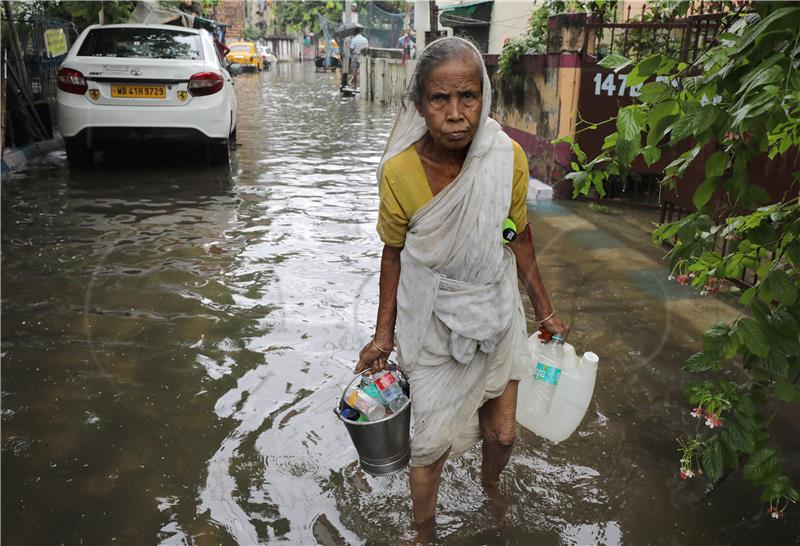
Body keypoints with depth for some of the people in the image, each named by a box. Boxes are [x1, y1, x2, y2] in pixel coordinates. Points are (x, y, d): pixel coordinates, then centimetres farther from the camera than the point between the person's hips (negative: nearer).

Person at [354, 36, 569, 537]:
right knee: (432, 446, 10)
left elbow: (519, 237, -2)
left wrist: (545, 310, 7)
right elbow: (394, 252, -6)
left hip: (495, 312, 2)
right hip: (432, 321, -2)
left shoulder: (508, 158, -18)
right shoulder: (399, 171, -22)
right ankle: (423, 528, 42)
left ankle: (491, 482, 57)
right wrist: (384, 334, -1)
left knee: (503, 433, 20)